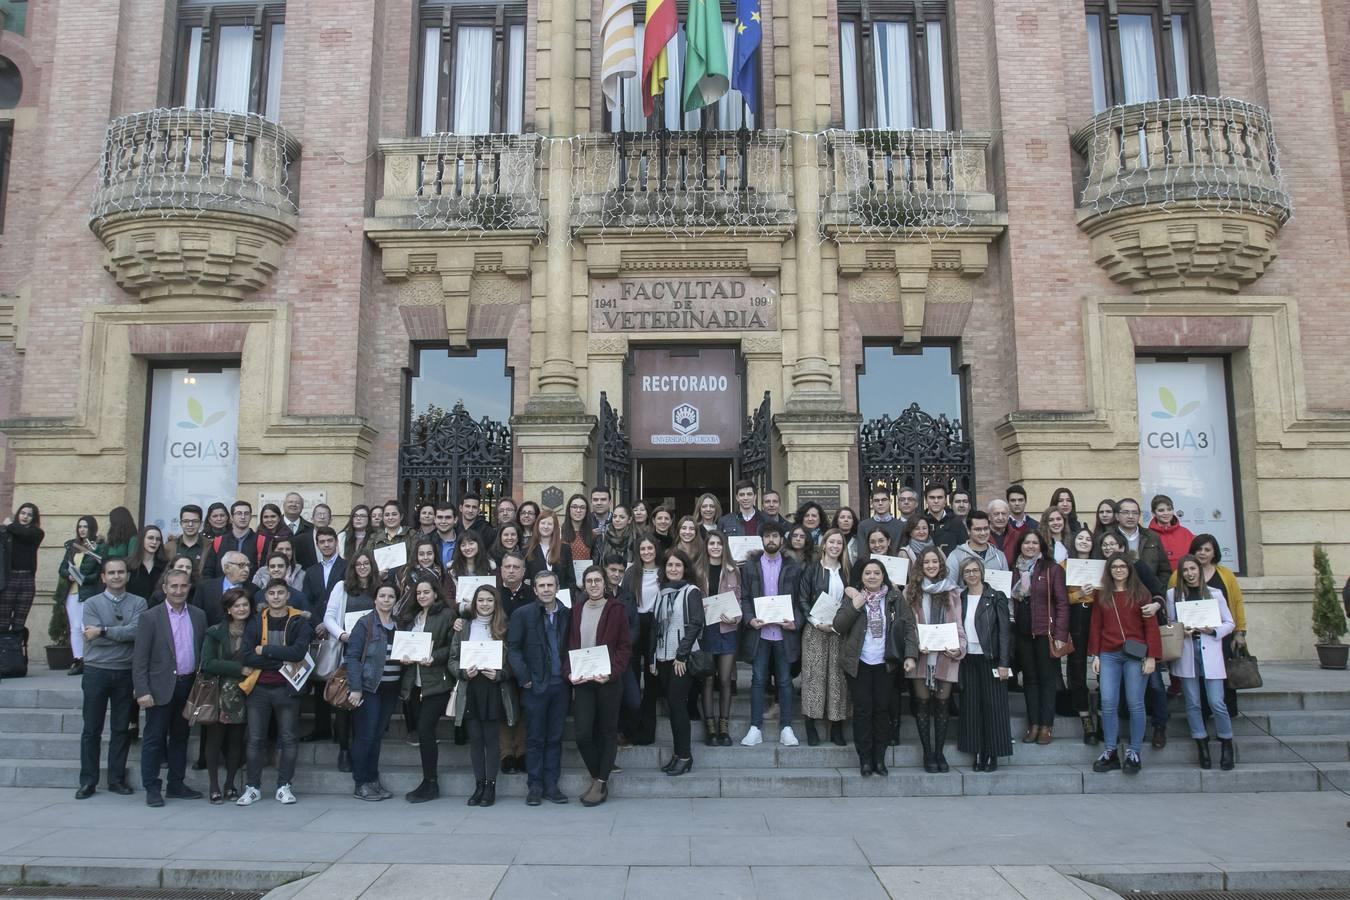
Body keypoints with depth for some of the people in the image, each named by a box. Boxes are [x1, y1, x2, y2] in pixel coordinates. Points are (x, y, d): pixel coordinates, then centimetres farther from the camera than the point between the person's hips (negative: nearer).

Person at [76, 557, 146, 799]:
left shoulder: (138, 603, 3)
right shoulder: (91, 604, 2)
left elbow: (136, 631, -13)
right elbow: (95, 638, -9)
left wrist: (103, 630, -11)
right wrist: (124, 634, -9)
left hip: (126, 673, 1)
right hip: (96, 672, 0)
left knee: (122, 729, 7)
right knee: (91, 729, 5)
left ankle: (117, 779, 16)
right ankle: (88, 781, 14)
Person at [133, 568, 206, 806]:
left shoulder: (198, 616, 7)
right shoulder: (150, 617, -5)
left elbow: (203, 651, 8)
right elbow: (139, 658, -8)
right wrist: (142, 691, -14)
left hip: (188, 686, 4)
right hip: (162, 688, -4)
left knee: (180, 737, 13)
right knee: (154, 739, 2)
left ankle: (176, 785, 23)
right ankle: (152, 788, 11)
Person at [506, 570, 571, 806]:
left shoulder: (566, 614, 6)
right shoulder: (522, 614, -1)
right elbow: (513, 649, -3)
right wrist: (524, 678, -10)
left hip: (560, 685, 3)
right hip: (535, 685, -2)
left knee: (555, 738, 8)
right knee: (535, 738, 4)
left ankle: (551, 784, 16)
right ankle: (535, 786, 13)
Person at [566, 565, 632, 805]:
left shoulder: (616, 610, -1)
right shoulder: (576, 610, 9)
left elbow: (625, 647, -3)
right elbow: (569, 645, 10)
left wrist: (611, 673, -16)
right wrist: (569, 672, -6)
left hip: (608, 680, -2)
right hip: (581, 680, 3)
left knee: (607, 732, 6)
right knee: (583, 734, -2)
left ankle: (601, 783, 15)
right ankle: (597, 777, 18)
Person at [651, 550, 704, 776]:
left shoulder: (691, 592, -4)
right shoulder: (662, 593, 13)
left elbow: (695, 624, -12)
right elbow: (655, 627, 15)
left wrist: (681, 655, -15)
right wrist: (653, 658, 10)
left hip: (682, 659, -5)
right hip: (663, 658, 5)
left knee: (677, 703, -7)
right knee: (672, 705, 8)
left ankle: (685, 755, 2)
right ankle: (678, 753, 15)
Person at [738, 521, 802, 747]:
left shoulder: (794, 567, 4)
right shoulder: (750, 565, 6)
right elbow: (744, 598, 4)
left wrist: (796, 622, -12)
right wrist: (749, 619, -12)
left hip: (785, 632, 0)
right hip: (759, 631, 0)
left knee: (785, 680, 6)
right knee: (758, 680, 4)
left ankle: (786, 728, 13)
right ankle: (756, 728, 10)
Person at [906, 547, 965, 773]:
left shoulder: (951, 591, 8)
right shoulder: (911, 591, 4)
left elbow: (958, 623, 7)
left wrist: (959, 647, -9)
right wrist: (916, 646, -13)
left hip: (945, 655, 1)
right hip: (921, 654, -1)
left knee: (942, 704, 5)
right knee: (923, 704, 2)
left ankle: (940, 752, 15)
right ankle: (928, 753, 11)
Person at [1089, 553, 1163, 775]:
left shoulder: (1140, 593, 2)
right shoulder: (1102, 595, 11)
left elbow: (1151, 626, -1)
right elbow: (1096, 626, 10)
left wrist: (1152, 656, -7)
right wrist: (1095, 655, 5)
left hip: (1135, 655, -2)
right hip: (1109, 656, 2)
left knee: (1135, 704, 1)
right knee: (1108, 703, 0)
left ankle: (1133, 752, 11)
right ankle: (1110, 752, 8)